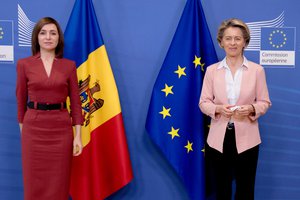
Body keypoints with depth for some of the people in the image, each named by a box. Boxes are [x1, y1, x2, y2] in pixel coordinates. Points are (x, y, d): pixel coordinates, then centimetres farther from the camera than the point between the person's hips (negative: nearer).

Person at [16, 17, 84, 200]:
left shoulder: (69, 65, 3)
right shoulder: (24, 64, 1)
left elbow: (75, 102, 2)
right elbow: (21, 100, 6)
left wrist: (78, 136, -3)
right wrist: (22, 129, 7)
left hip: (61, 129, 0)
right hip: (34, 128, 0)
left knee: (59, 185, 6)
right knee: (34, 185, 7)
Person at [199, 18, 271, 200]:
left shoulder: (257, 70, -1)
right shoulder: (212, 70, 2)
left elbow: (265, 102, 3)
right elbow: (203, 103, 2)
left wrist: (252, 108, -19)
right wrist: (218, 108, -18)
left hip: (246, 138, -1)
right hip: (219, 138, 1)